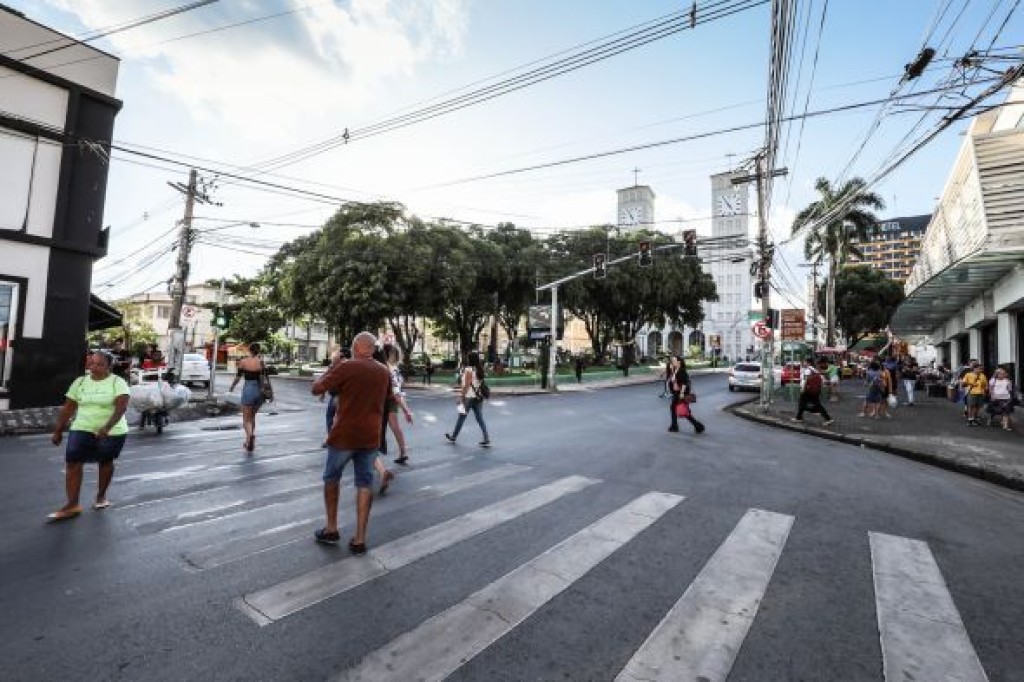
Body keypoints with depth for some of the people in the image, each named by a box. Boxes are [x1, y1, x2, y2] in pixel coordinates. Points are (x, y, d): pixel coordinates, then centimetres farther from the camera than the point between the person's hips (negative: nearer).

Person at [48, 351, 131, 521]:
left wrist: (107, 427, -31)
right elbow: (68, 408, 10)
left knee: (105, 463, 10)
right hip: (82, 429, 4)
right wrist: (58, 431, 9)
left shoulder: (118, 382, -9)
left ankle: (101, 495, 30)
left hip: (112, 432, -3)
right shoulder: (79, 382, 5)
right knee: (72, 462, -7)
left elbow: (122, 407, -20)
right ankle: (72, 505, -2)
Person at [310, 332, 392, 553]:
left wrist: (330, 370, 6)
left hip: (344, 435, -3)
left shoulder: (345, 367, -13)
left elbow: (316, 389, -8)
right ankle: (359, 539, 11)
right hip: (370, 436, 3)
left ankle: (331, 529, 27)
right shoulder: (385, 372, 3)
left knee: (332, 478, 19)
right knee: (365, 483, 10)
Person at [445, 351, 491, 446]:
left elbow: (466, 386, -16)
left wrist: (461, 397, -11)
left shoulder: (469, 370, -14)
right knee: (480, 419, 6)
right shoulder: (480, 370, 8)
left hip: (469, 397, -7)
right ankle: (486, 440, 1)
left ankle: (453, 437, 26)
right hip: (478, 397, 7)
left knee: (461, 418, 9)